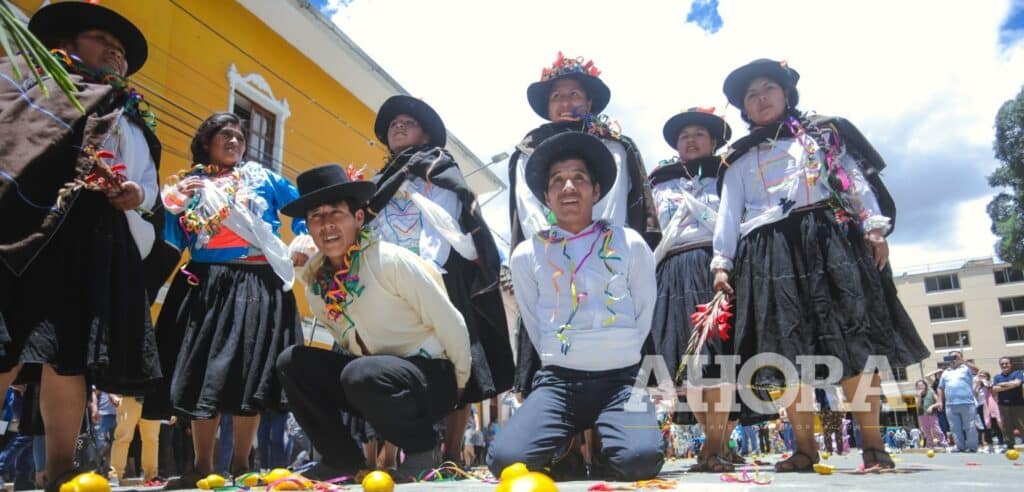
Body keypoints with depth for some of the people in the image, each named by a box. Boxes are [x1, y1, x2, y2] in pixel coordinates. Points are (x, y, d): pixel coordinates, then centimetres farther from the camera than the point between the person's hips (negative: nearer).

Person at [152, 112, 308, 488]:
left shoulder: (263, 178, 12)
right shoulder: (187, 185, 13)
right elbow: (170, 242, 8)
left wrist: (301, 249, 3)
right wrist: (173, 205, -6)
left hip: (257, 286, -1)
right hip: (204, 287, 1)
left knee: (249, 373, -2)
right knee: (203, 372, 1)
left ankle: (240, 465, 8)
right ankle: (203, 466, 11)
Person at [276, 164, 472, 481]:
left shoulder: (391, 261, -19)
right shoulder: (313, 279, 0)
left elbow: (451, 326, -14)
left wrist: (458, 387, -4)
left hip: (430, 377, -6)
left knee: (362, 375, -34)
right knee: (292, 362, -6)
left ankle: (422, 448, -7)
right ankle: (342, 459, 4)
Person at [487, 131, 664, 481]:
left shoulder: (630, 245, 4)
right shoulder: (526, 255, 5)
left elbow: (644, 318, 9)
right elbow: (535, 327, 11)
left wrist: (623, 363, 9)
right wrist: (563, 371, 9)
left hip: (622, 377, 0)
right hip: (558, 379, 1)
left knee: (640, 461, -29)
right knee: (506, 460, -23)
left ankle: (597, 443, 8)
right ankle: (569, 445, 10)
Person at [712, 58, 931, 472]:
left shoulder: (823, 134, 20)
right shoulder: (739, 160, 21)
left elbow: (856, 180, 11)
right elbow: (728, 213, 13)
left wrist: (874, 225, -3)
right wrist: (722, 262, 2)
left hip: (828, 240, -1)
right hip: (770, 252, 1)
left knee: (855, 343, -8)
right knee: (788, 349, -2)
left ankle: (873, 444, -2)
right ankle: (805, 447, 4)